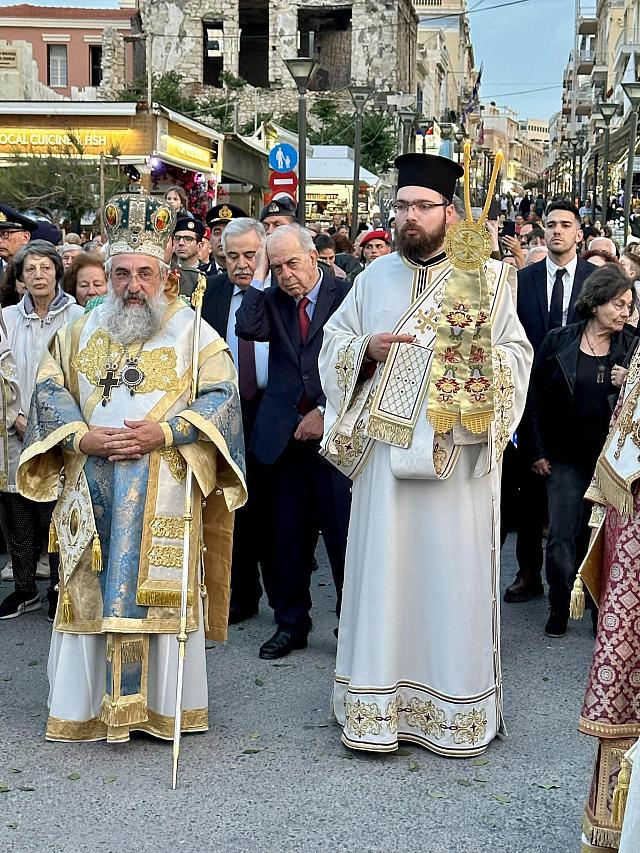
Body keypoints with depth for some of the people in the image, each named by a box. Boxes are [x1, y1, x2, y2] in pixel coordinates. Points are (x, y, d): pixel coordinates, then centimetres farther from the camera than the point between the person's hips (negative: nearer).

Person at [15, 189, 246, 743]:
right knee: (92, 591, 4)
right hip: (93, 492, 3)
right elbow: (49, 389, 9)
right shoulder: (82, 331, 12)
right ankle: (87, 702, 16)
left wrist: (164, 432, -17)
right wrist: (82, 436, -9)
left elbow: (222, 397, -4)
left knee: (159, 589, 0)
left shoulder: (192, 333, 3)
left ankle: (163, 704, 11)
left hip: (164, 492, -2)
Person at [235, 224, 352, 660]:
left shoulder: (346, 295, -1)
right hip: (286, 434, 4)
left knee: (342, 533, -1)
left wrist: (326, 412, -9)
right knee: (290, 535, 9)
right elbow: (248, 328, -8)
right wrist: (260, 274, -3)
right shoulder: (273, 299, 12)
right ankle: (291, 623, 23)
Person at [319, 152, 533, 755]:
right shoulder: (375, 277, 11)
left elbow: (519, 357, 0)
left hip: (457, 451, -2)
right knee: (383, 570, 4)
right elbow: (332, 343, 13)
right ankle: (378, 706, 15)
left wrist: (482, 354, -20)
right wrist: (368, 349, -7)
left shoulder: (486, 278, 3)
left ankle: (456, 707, 16)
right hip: (385, 449, 2)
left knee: (453, 574, 2)